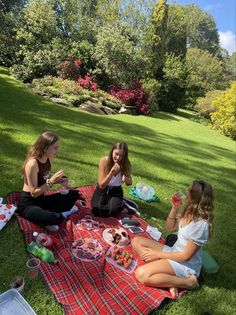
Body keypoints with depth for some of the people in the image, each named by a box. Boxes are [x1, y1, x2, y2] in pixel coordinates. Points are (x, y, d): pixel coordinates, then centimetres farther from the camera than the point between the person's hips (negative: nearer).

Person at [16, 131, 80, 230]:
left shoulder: (48, 159, -1)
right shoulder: (32, 163, -25)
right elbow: (34, 193, -22)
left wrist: (58, 180, -8)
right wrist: (52, 181, -27)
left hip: (41, 200, 8)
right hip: (27, 204, -8)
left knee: (74, 194, 7)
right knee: (55, 218, -36)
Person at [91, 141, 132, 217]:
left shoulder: (126, 164, -16)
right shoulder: (104, 161, -21)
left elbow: (130, 183, 1)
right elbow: (101, 185, -21)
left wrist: (126, 179, -25)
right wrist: (112, 172, -35)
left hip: (116, 190, 1)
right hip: (103, 189, 0)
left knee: (113, 210, -28)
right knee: (97, 210, -26)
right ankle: (106, 202, 5)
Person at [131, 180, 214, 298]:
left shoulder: (201, 224, -28)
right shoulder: (189, 212, -4)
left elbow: (186, 256, -22)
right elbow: (169, 227, 8)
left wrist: (158, 254, -13)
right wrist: (174, 208, -8)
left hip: (186, 265, -8)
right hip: (174, 252, 9)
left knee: (141, 274, -25)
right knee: (136, 241, -1)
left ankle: (188, 281, -8)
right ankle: (168, 276, -9)